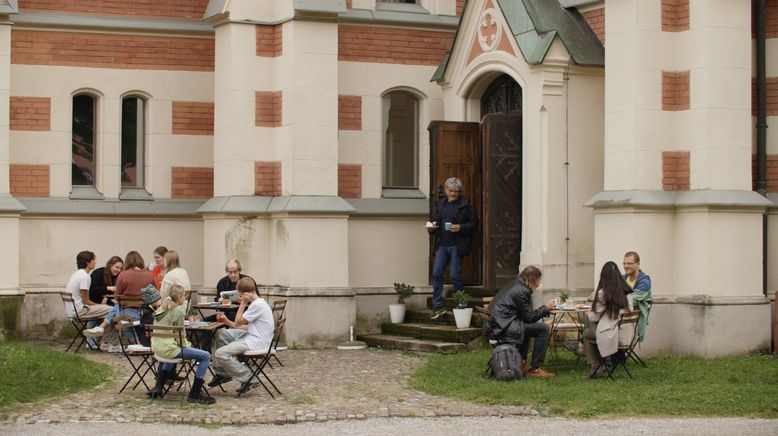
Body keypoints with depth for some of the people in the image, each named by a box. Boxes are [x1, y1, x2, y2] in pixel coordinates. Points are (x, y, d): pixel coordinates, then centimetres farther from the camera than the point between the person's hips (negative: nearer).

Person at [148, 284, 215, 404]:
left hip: (157, 348, 9)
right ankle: (195, 394, -5)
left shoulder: (160, 309, 12)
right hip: (169, 349, -9)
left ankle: (158, 388, 37)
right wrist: (187, 346, 6)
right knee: (205, 356, -8)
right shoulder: (178, 311, -12)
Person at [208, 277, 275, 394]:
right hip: (252, 336, 11)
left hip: (257, 342, -11)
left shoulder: (257, 305, -17)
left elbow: (238, 322, -11)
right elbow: (248, 327, 16)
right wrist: (228, 322, 12)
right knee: (220, 334, 15)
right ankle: (221, 373, 16)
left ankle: (249, 379, -11)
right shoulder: (257, 303, 16)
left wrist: (243, 304, -7)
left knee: (220, 354, -18)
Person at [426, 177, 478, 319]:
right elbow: (435, 220, 23)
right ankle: (437, 306, 0)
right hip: (442, 245, 5)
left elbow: (474, 224, -3)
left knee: (455, 275, -3)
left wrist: (461, 228, -19)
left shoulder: (466, 206, -2)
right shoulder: (440, 204, 14)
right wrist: (431, 227, 1)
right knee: (436, 273, -4)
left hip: (457, 246, -5)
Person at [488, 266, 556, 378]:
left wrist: (545, 309, 17)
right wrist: (545, 308, 2)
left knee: (526, 326, 34)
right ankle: (535, 369, -8)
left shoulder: (513, 286, 19)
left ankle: (522, 364, 32)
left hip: (497, 324, 11)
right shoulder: (522, 291, -12)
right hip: (505, 326, -11)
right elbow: (529, 317, -11)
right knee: (543, 328, -12)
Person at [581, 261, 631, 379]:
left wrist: (588, 315, 20)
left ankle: (594, 368, 21)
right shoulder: (625, 290, 3)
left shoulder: (602, 293, -14)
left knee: (586, 333, 24)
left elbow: (595, 317, -4)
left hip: (611, 335, -6)